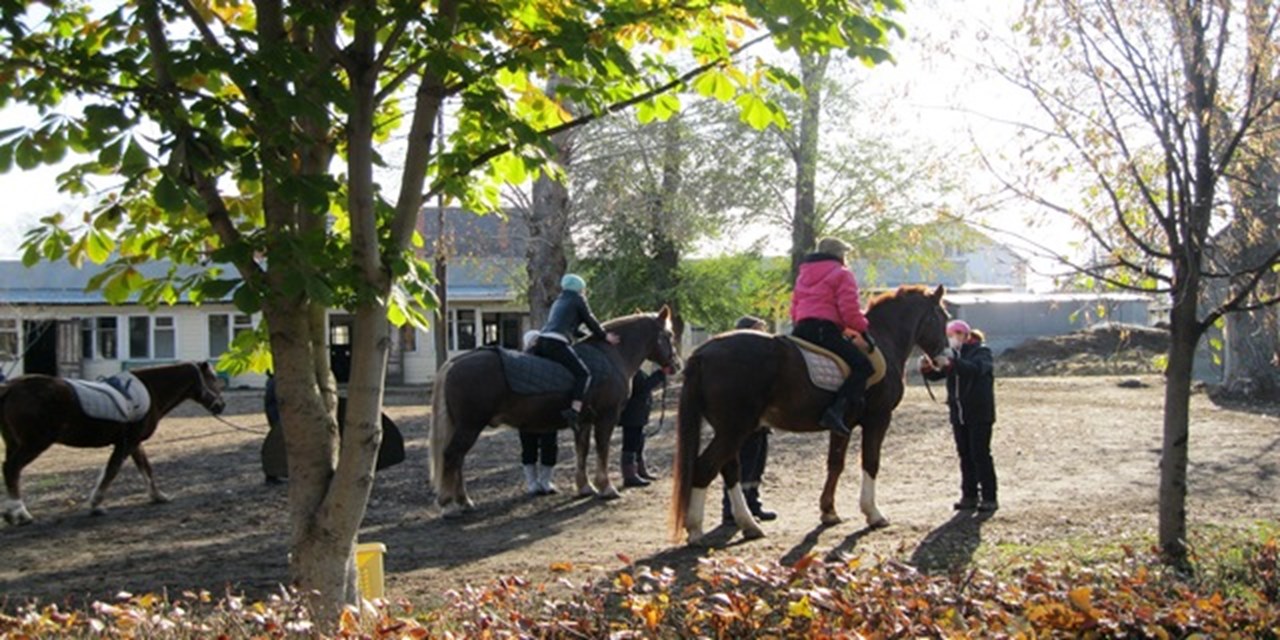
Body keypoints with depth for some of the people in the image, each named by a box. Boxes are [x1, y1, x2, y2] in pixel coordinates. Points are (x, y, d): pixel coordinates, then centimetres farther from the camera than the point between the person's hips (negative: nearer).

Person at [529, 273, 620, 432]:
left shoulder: (558, 302, 31)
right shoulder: (578, 300, 8)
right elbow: (591, 322, 11)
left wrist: (594, 335, 45)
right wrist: (605, 336, 27)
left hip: (541, 341, 8)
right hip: (557, 343, -8)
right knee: (583, 374, -11)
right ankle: (574, 410, -30)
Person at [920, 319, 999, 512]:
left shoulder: (981, 351, -8)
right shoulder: (953, 354, 11)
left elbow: (976, 369, -29)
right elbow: (937, 374, 7)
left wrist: (951, 363, -42)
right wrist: (927, 367, -16)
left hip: (979, 413, -6)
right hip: (958, 414, 6)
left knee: (980, 455, -6)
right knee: (965, 455, 7)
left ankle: (989, 498, -1)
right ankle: (969, 495, 11)